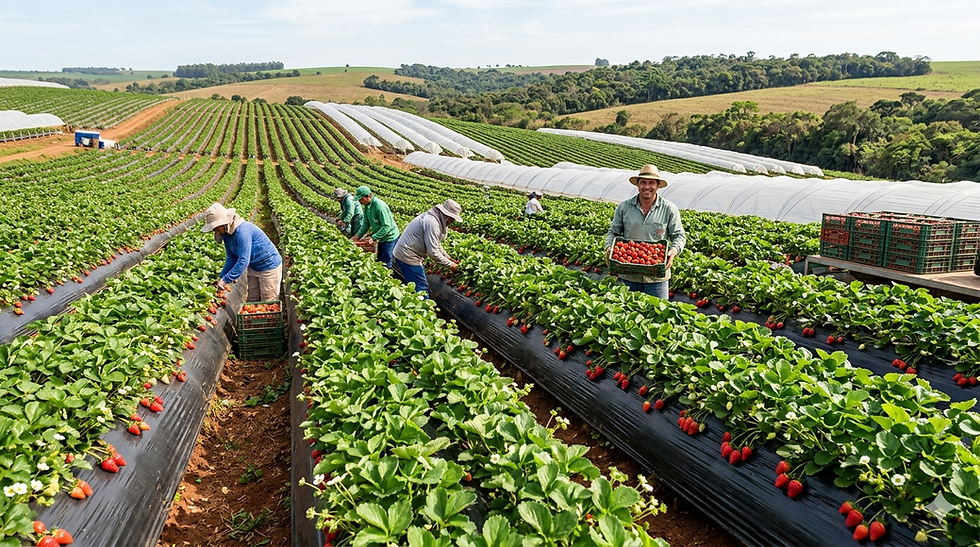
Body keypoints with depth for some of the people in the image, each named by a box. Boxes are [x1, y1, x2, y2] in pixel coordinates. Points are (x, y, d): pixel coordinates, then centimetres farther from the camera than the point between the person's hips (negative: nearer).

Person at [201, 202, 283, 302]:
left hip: (269, 267, -9)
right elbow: (231, 258, 2)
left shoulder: (242, 231, -32)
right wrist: (221, 277, -8)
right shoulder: (226, 233, -3)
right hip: (253, 267, 9)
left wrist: (226, 280, -29)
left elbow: (243, 260, -33)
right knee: (252, 301, 14)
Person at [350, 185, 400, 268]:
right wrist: (357, 236, -3)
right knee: (379, 260, 18)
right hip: (381, 238, 9)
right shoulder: (367, 206, 0)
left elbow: (387, 226, -29)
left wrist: (373, 238, -28)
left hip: (389, 237, -9)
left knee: (385, 263, -4)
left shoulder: (379, 206, -28)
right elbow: (366, 223, 7)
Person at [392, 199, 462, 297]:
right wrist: (449, 264, -15)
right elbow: (433, 252, -26)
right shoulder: (432, 223, -25)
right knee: (422, 289, -4)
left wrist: (448, 257, 13)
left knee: (414, 286, 18)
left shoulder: (433, 217, 7)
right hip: (408, 256, -10)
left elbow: (436, 244, 18)